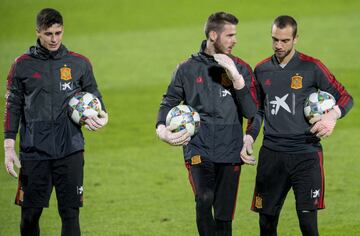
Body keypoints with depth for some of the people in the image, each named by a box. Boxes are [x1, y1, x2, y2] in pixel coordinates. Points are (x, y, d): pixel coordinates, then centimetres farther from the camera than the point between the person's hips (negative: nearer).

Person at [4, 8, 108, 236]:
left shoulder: (80, 64, 8)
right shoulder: (23, 65, 6)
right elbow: (13, 107, 8)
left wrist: (101, 115, -5)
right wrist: (9, 147, 3)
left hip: (70, 150, 0)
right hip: (34, 152, 0)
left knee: (70, 212, -3)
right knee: (30, 213, 2)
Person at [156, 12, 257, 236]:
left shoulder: (241, 69, 6)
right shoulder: (188, 69, 5)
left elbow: (250, 112, -3)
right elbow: (169, 102, 13)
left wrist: (236, 78, -13)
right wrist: (162, 128, -7)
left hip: (230, 152, 1)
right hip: (198, 148, -1)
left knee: (223, 216, 4)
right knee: (204, 200, -24)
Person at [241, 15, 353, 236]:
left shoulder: (312, 67, -2)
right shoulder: (262, 70, 10)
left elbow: (345, 98, 2)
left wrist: (333, 115, -19)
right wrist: (249, 137, 6)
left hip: (306, 154, -3)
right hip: (271, 155, 4)